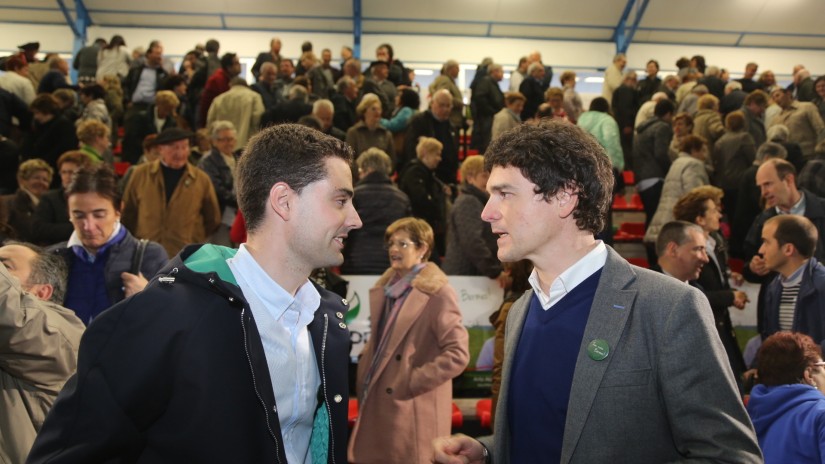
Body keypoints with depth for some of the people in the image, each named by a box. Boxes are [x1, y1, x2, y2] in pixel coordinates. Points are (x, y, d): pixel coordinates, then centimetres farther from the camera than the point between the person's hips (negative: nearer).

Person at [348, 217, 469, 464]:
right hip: (377, 406, 7)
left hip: (413, 412, -7)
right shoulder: (385, 288, 12)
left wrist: (411, 383, -16)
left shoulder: (437, 292, -11)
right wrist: (364, 384, 8)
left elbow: (458, 354, -17)